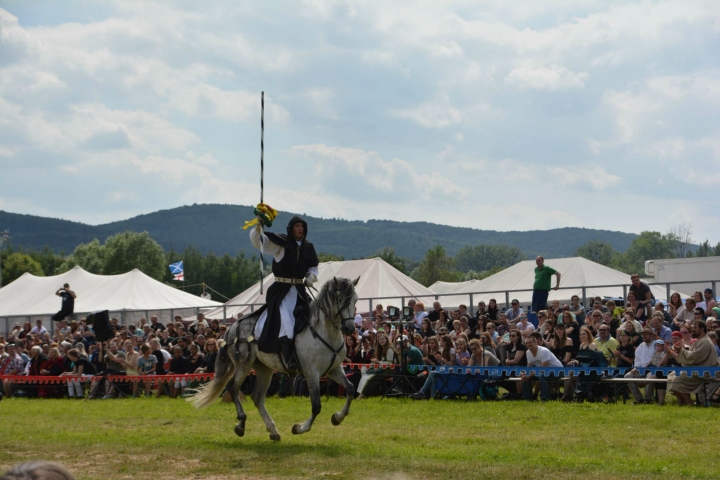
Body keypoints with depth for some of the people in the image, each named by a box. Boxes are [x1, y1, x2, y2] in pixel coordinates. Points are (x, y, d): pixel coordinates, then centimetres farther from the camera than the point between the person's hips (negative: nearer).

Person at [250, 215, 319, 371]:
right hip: (282, 288, -5)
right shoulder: (280, 243, -3)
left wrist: (310, 278, -1)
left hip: (300, 289, 5)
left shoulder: (308, 247, 10)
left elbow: (313, 268, 20)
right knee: (284, 318, -21)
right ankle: (288, 357, -28)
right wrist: (258, 227, -31)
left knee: (312, 315, -6)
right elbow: (258, 240, -12)